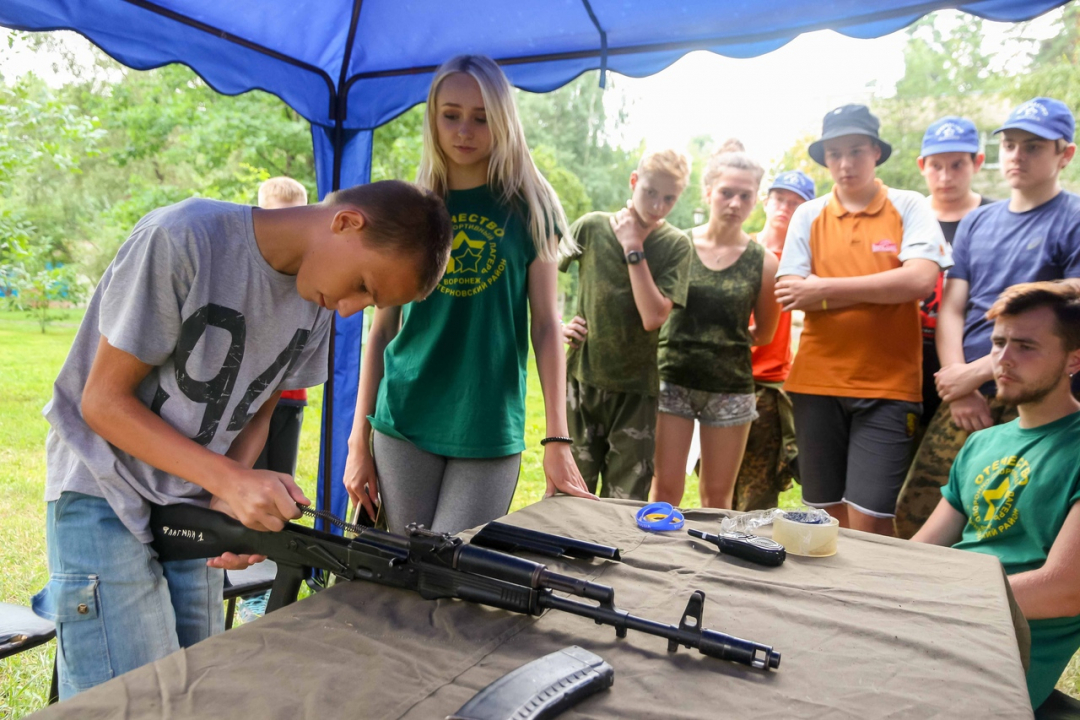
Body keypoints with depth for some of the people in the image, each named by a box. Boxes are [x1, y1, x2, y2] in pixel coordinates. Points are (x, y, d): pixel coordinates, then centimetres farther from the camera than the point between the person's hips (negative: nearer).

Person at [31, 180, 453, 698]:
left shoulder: (318, 295, -2)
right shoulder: (182, 239, -22)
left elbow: (255, 409, 6)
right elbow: (104, 400, -17)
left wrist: (234, 498, -12)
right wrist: (229, 479, -25)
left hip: (195, 507, 6)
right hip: (105, 499, -5)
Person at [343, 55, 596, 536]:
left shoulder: (529, 206, 3)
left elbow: (546, 324, 0)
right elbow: (381, 329, 8)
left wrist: (557, 440, -6)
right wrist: (358, 440, 6)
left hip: (491, 432, -1)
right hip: (404, 426, 2)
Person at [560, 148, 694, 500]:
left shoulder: (676, 245, -3)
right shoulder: (592, 226, -2)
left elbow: (653, 317, -15)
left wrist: (633, 248, -13)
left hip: (635, 387, 0)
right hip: (580, 378, 1)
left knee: (625, 503, 6)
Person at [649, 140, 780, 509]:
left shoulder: (763, 261, -2)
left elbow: (763, 334, 10)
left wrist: (724, 339, 7)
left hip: (730, 388, 1)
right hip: (673, 379, -1)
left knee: (717, 497, 12)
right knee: (665, 489, 2)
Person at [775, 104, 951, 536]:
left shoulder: (910, 208, 3)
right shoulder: (808, 215, 8)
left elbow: (920, 280, -13)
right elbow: (791, 296, -3)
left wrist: (824, 287, -10)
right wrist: (885, 289, -9)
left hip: (888, 385, -2)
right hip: (816, 383, 2)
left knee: (868, 522, -6)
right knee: (827, 517, 11)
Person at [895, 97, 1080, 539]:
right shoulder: (976, 223, 16)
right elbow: (950, 310, 10)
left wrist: (976, 372, -12)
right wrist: (959, 385, -5)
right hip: (967, 401, 5)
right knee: (914, 516, 1)